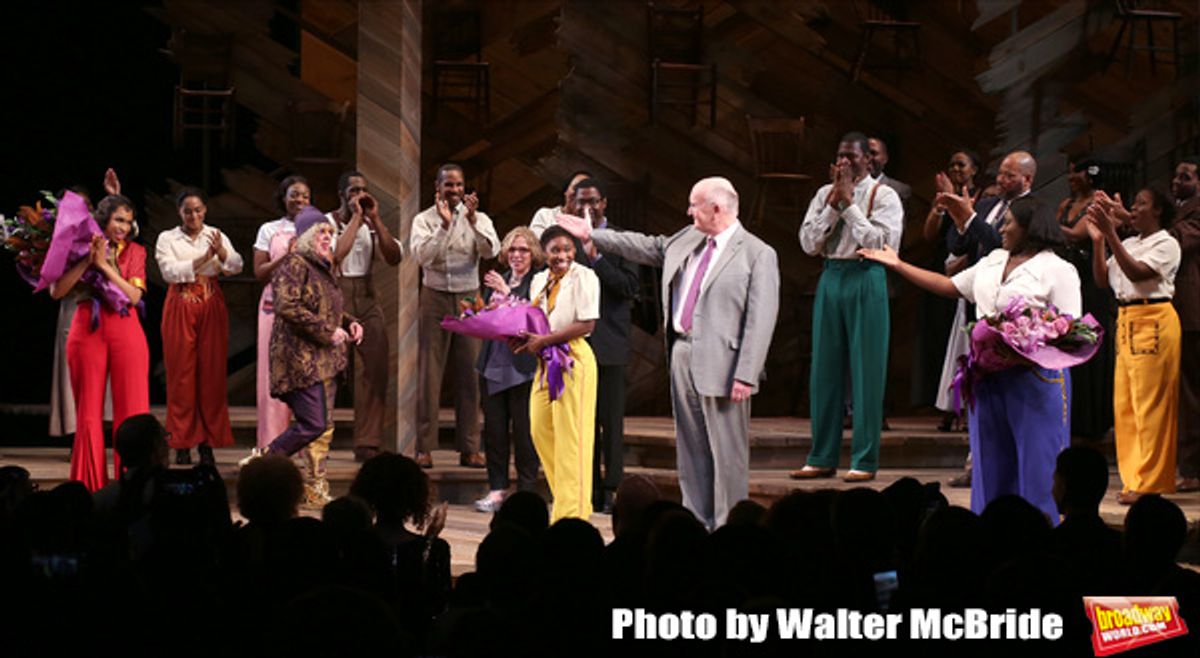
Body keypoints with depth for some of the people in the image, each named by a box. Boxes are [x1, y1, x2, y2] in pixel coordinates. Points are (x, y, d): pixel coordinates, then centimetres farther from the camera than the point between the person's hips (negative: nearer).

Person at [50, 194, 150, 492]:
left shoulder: (135, 252, 9)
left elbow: (134, 295, -6)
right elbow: (56, 291, -6)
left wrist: (104, 265, -13)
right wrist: (87, 261, -14)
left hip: (126, 332, 1)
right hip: (87, 331, -1)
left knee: (132, 411, -3)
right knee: (89, 412, 2)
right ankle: (91, 487, 7)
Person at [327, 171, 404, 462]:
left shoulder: (373, 225, 14)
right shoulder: (328, 222, 0)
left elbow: (394, 257, 0)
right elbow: (335, 254, -19)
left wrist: (375, 219, -5)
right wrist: (355, 218, -13)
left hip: (367, 297, 5)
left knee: (375, 370, -3)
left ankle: (368, 444, 2)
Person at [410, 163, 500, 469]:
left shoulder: (479, 219, 6)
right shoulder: (424, 220, 2)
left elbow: (491, 250, -12)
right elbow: (421, 254, -14)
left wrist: (473, 220, -24)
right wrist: (444, 225, -22)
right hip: (435, 298, -1)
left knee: (469, 374, 2)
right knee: (429, 374, -2)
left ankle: (469, 448, 5)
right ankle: (425, 447, 0)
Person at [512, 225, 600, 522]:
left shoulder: (583, 277, -10)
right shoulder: (539, 280, 12)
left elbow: (587, 323, -17)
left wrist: (544, 340, -17)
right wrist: (524, 338, -2)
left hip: (574, 358, -8)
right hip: (545, 361, 8)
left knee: (571, 436, -6)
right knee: (541, 431, 8)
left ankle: (573, 512, -1)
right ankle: (563, 499, 20)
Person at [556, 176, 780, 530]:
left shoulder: (758, 255, -9)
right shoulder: (687, 239, 13)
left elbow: (761, 319, -13)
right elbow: (645, 247, 27)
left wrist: (745, 376, -19)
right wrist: (592, 235, 28)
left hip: (720, 362, -7)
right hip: (682, 354, 7)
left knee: (726, 451, -3)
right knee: (690, 447, 11)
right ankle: (696, 523, 19)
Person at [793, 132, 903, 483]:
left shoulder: (883, 195, -2)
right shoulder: (825, 194, 12)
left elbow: (883, 243, -14)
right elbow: (808, 243, 4)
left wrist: (850, 204, -12)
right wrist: (833, 204, -5)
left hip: (866, 279, -5)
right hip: (831, 277, 5)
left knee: (866, 371, -2)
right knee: (825, 369, 7)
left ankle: (864, 460, 4)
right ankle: (822, 458, 15)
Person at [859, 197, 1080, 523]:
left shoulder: (1057, 270, -5)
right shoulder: (993, 261, 17)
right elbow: (950, 286, 23)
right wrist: (898, 265, 21)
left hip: (1034, 375, -7)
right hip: (989, 374, 7)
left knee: (1035, 463, -5)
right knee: (990, 458, 9)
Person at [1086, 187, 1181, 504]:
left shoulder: (1166, 244, -4)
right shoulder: (1128, 244, 17)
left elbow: (1137, 273, -18)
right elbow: (1102, 279, 10)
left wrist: (1111, 234, -21)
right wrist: (1097, 240, 1)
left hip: (1153, 321, -8)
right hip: (1126, 320, 8)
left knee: (1151, 405, -8)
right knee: (1124, 404, 6)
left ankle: (1150, 484, -5)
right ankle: (1133, 480, 11)